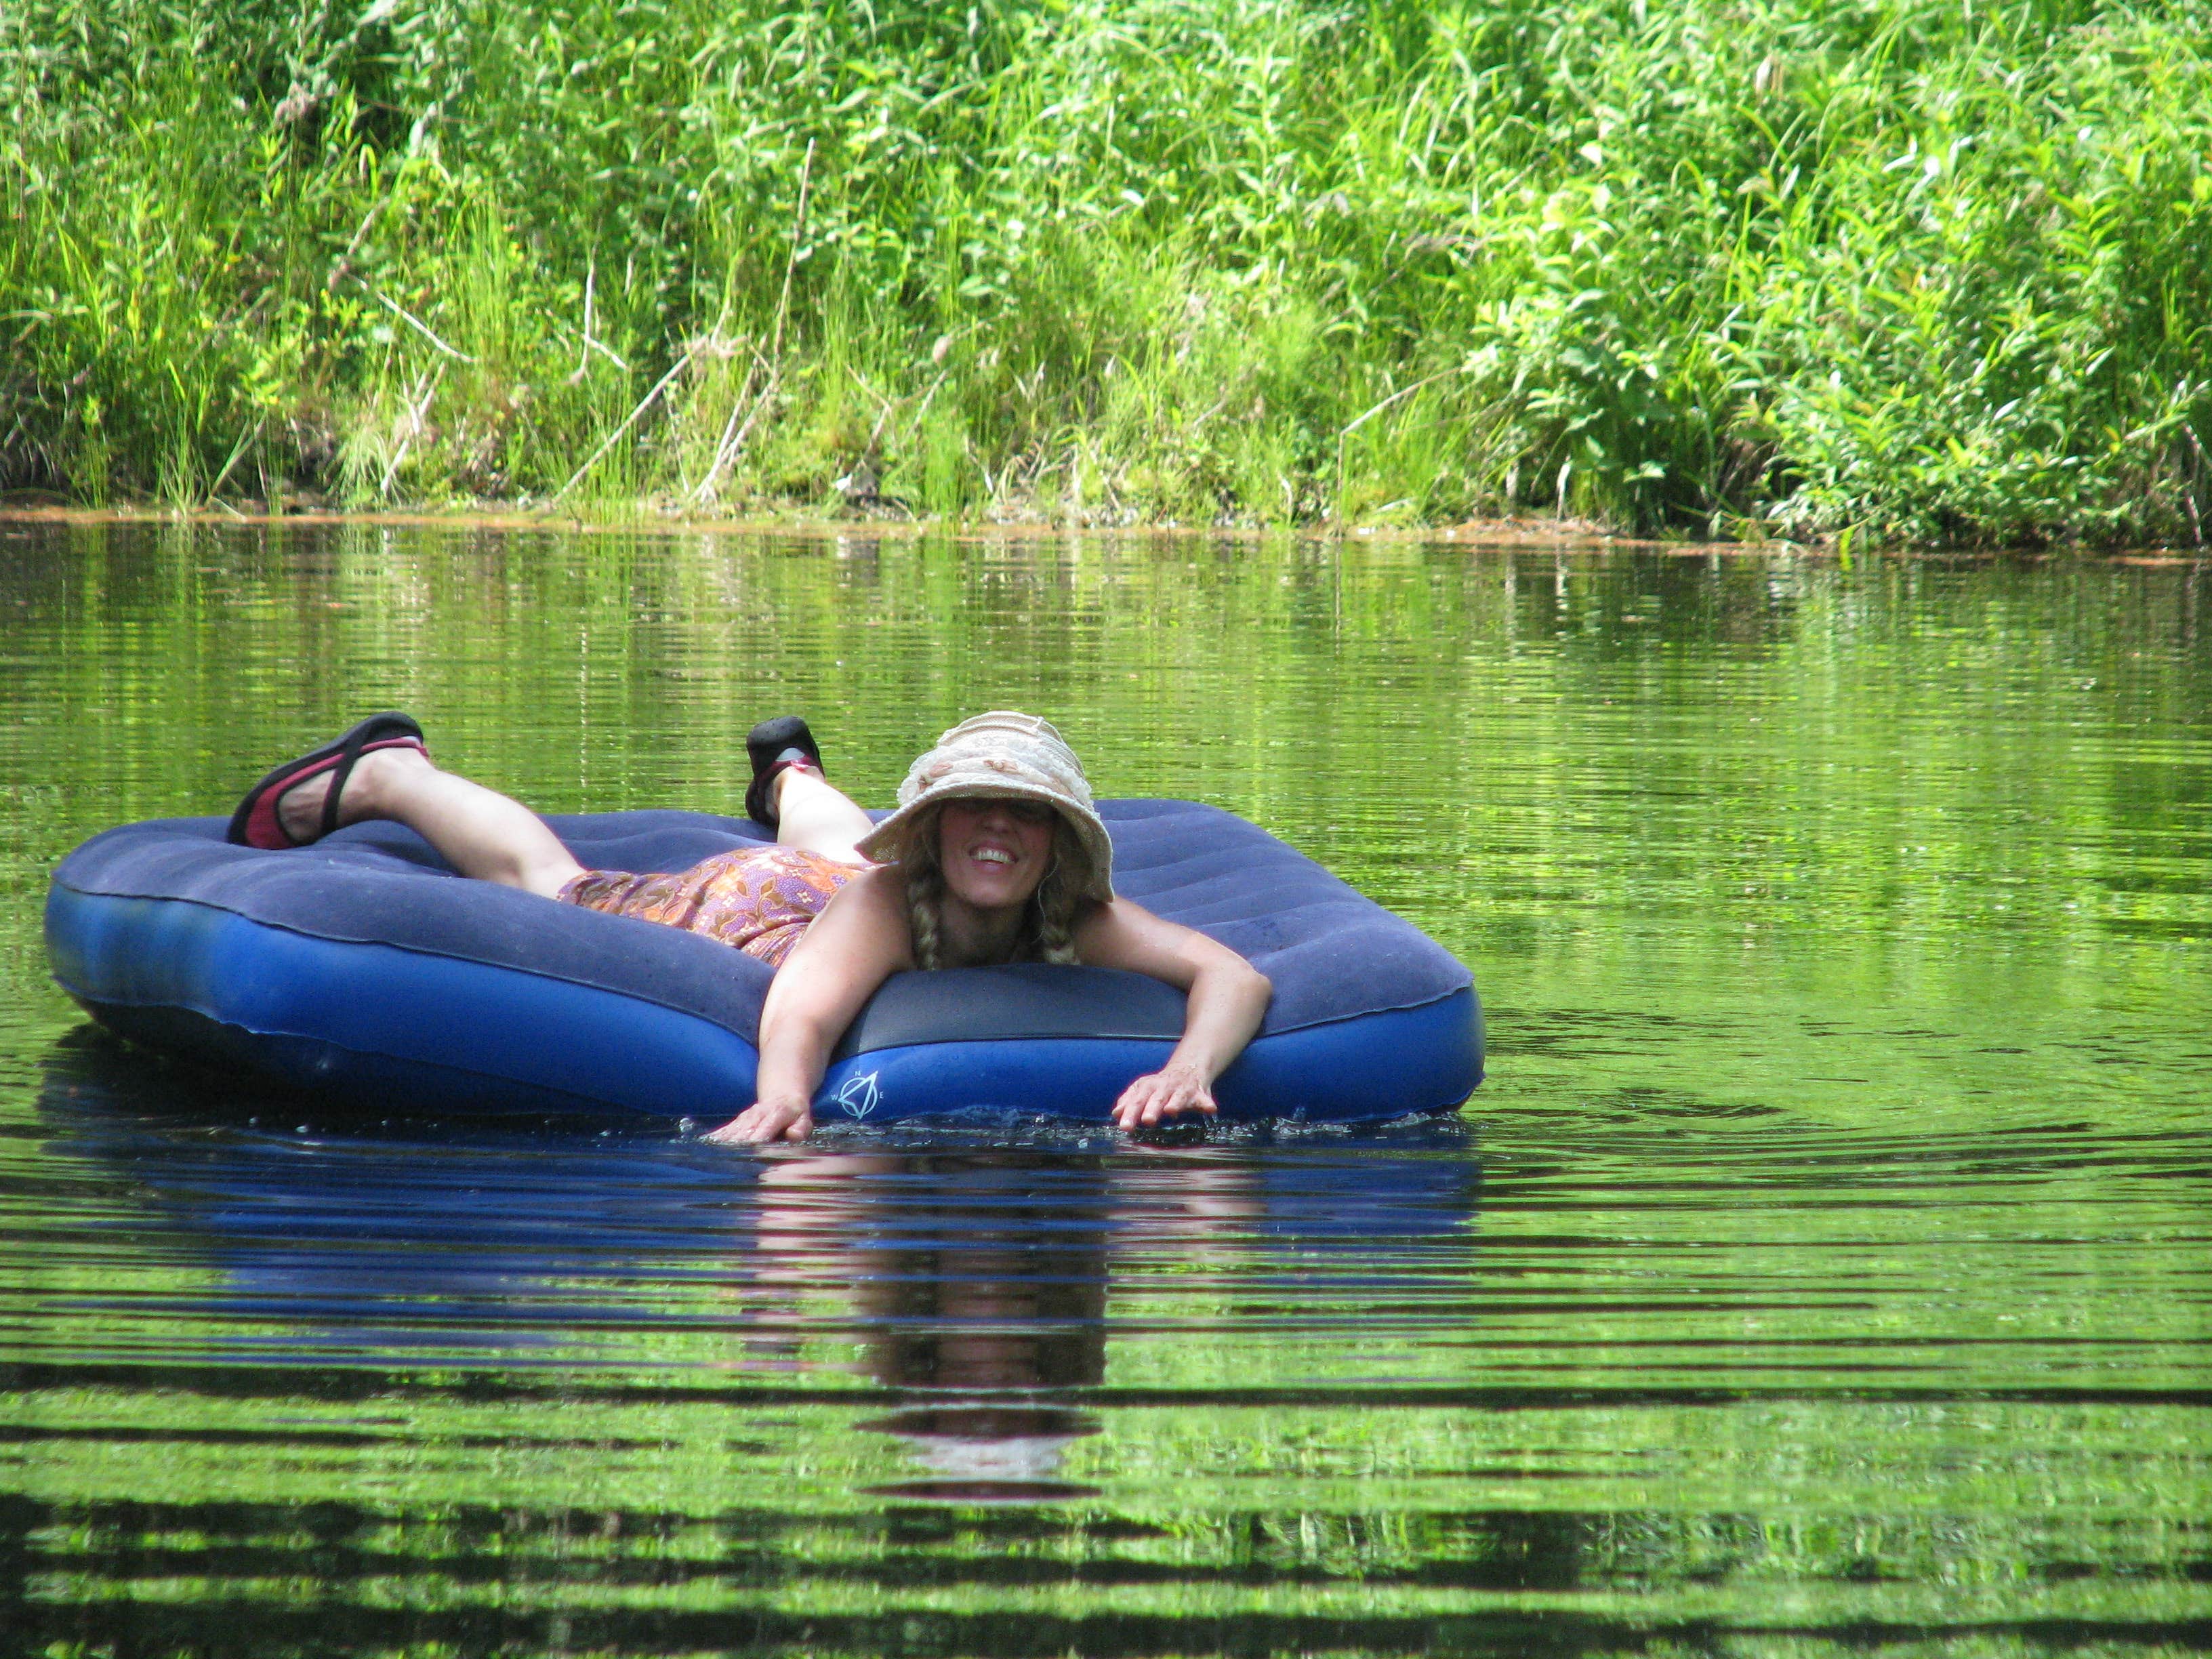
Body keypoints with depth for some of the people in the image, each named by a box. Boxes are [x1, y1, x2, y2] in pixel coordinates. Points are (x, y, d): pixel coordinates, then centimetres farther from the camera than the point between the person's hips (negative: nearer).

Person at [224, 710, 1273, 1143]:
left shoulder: (1071, 924, -40)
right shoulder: (886, 909, -50)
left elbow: (1237, 977, -45)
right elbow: (803, 1011, -64)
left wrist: (1190, 1069, -65)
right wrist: (780, 1099, -86)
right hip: (744, 908, -5)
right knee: (548, 882, 24)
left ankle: (793, 782, 78)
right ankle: (386, 774, 51)